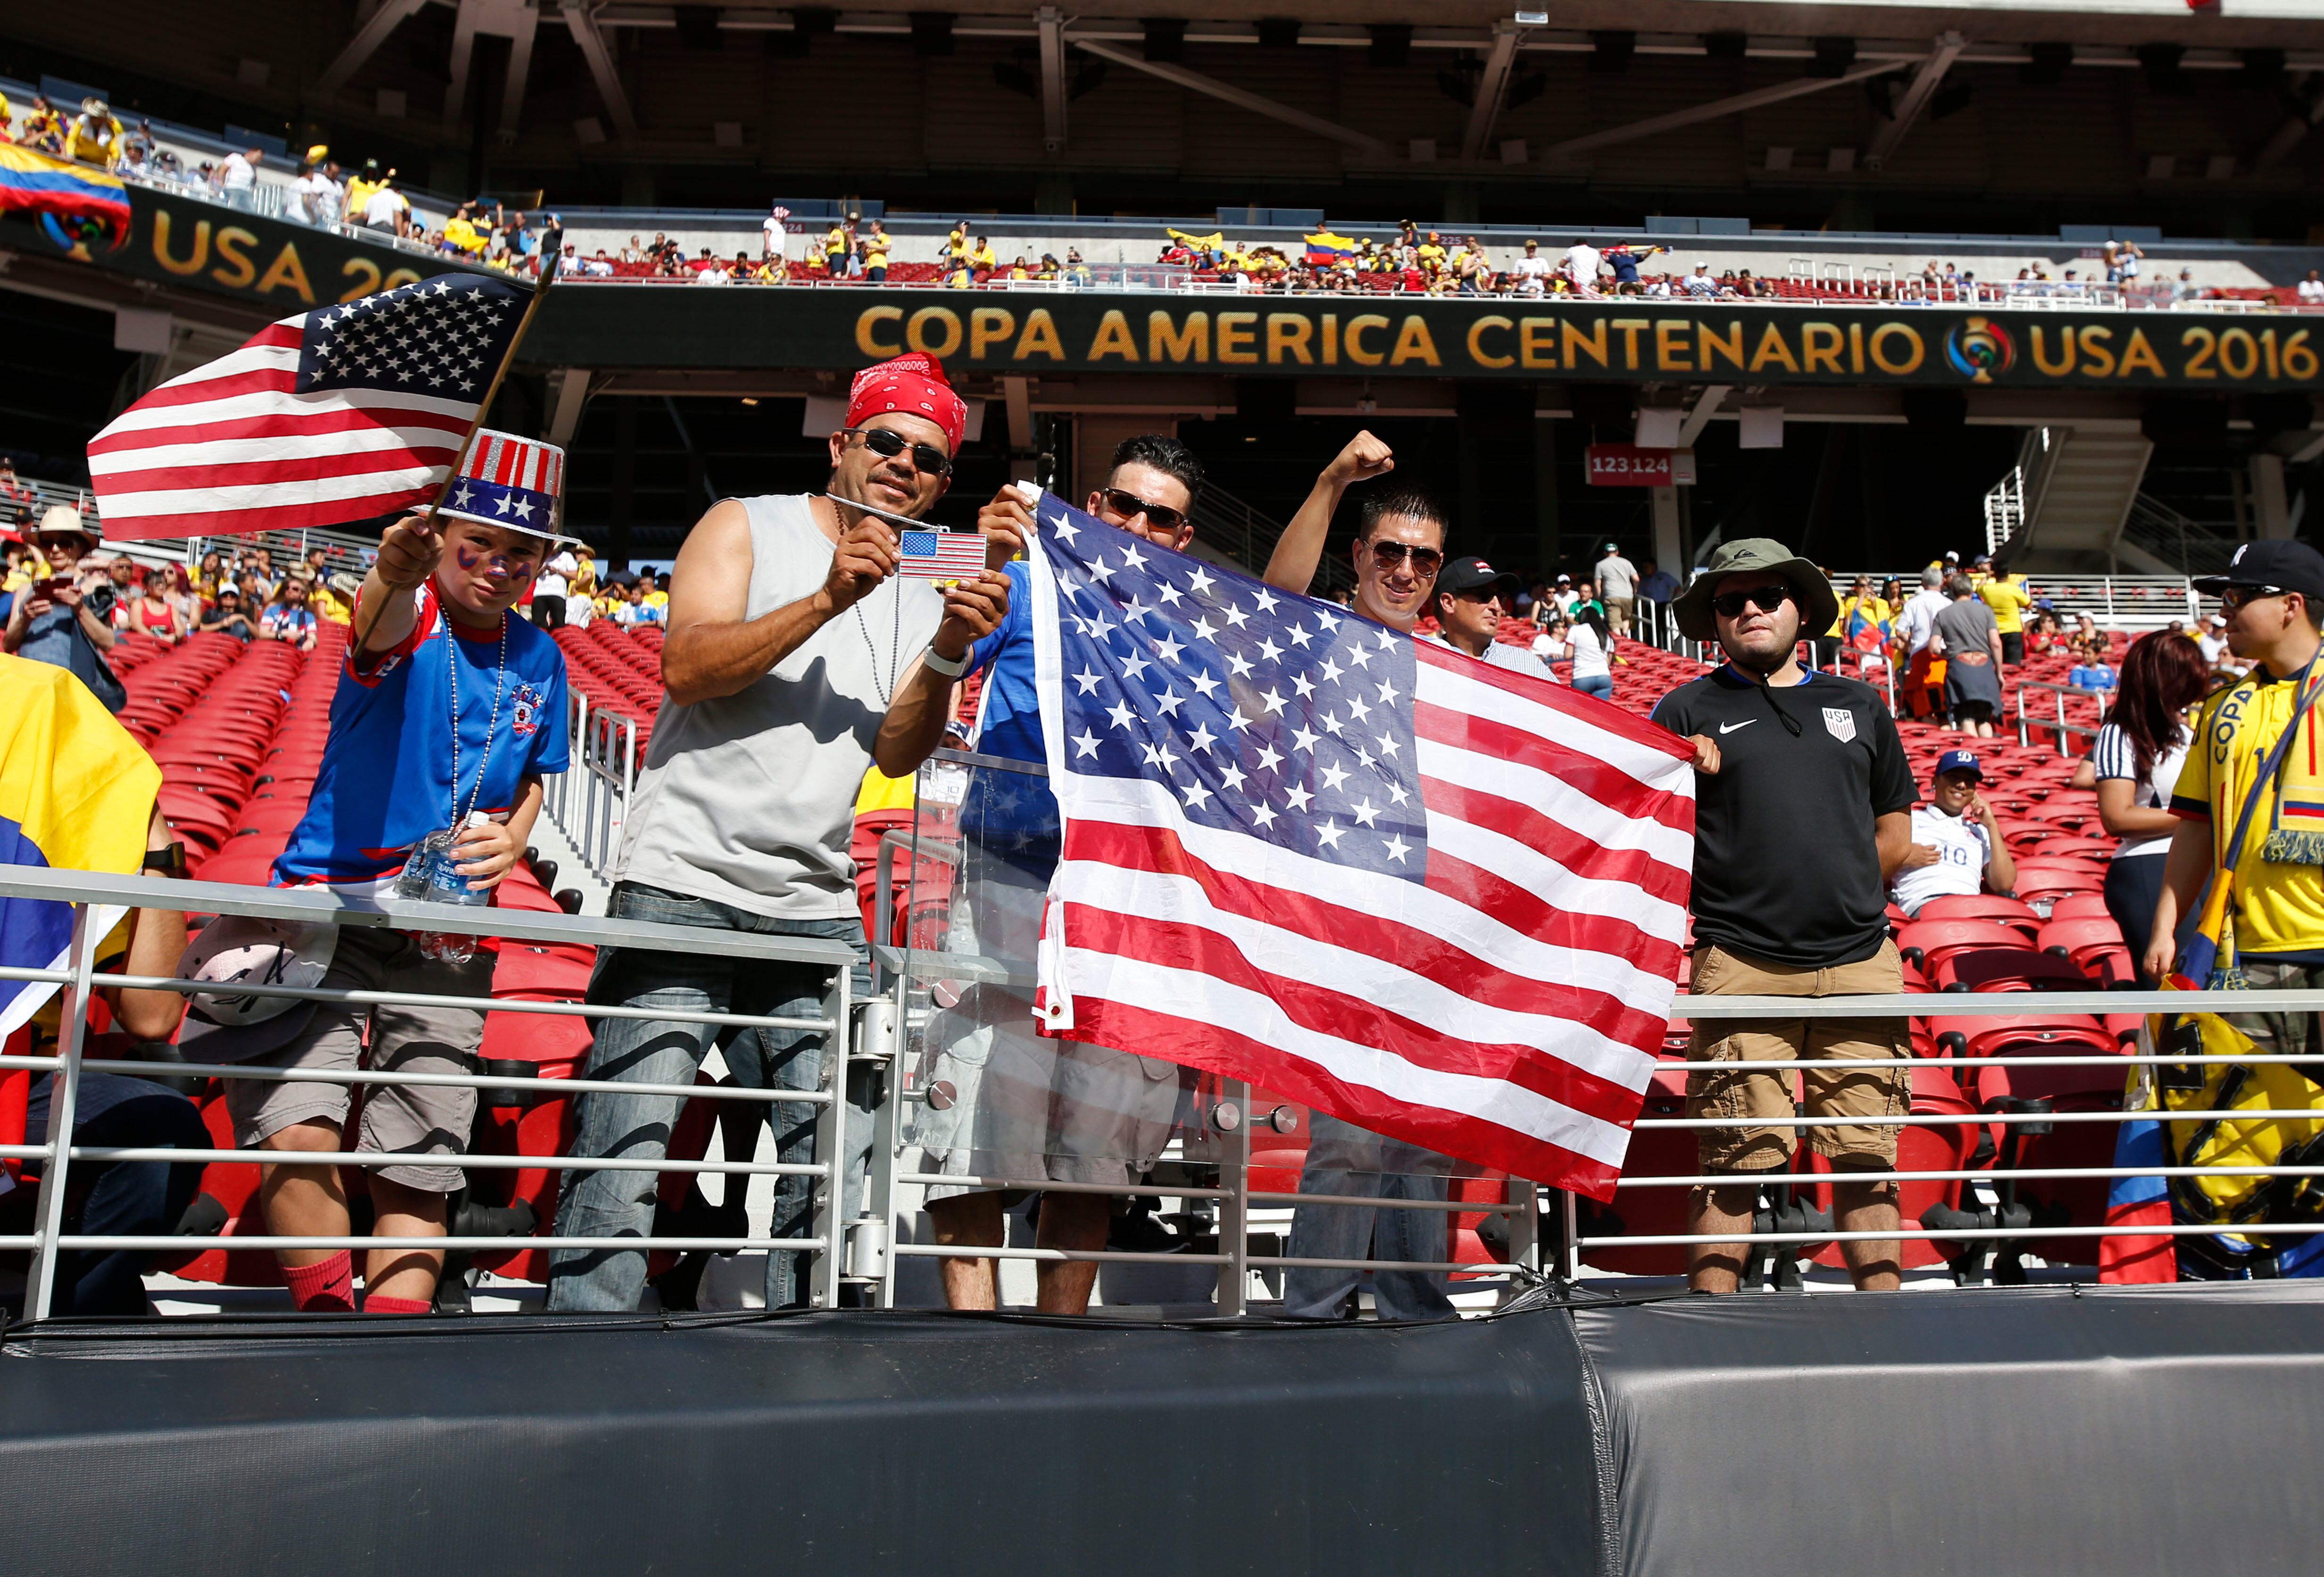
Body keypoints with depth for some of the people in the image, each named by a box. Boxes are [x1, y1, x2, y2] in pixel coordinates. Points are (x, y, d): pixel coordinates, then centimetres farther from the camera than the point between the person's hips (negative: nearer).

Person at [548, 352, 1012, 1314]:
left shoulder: (923, 595, 18)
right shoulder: (748, 527, 7)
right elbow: (687, 667, -8)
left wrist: (949, 653, -13)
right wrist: (829, 602, -17)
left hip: (818, 913, 4)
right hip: (682, 887, -4)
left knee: (836, 1177, 0)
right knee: (624, 1155, -7)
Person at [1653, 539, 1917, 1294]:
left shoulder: (1858, 703, 18)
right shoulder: (1689, 711, 8)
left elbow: (1895, 826, 23)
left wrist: (1842, 885, 10)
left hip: (1861, 961, 3)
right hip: (1740, 968, -3)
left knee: (1868, 1155, 6)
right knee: (1734, 1161, -4)